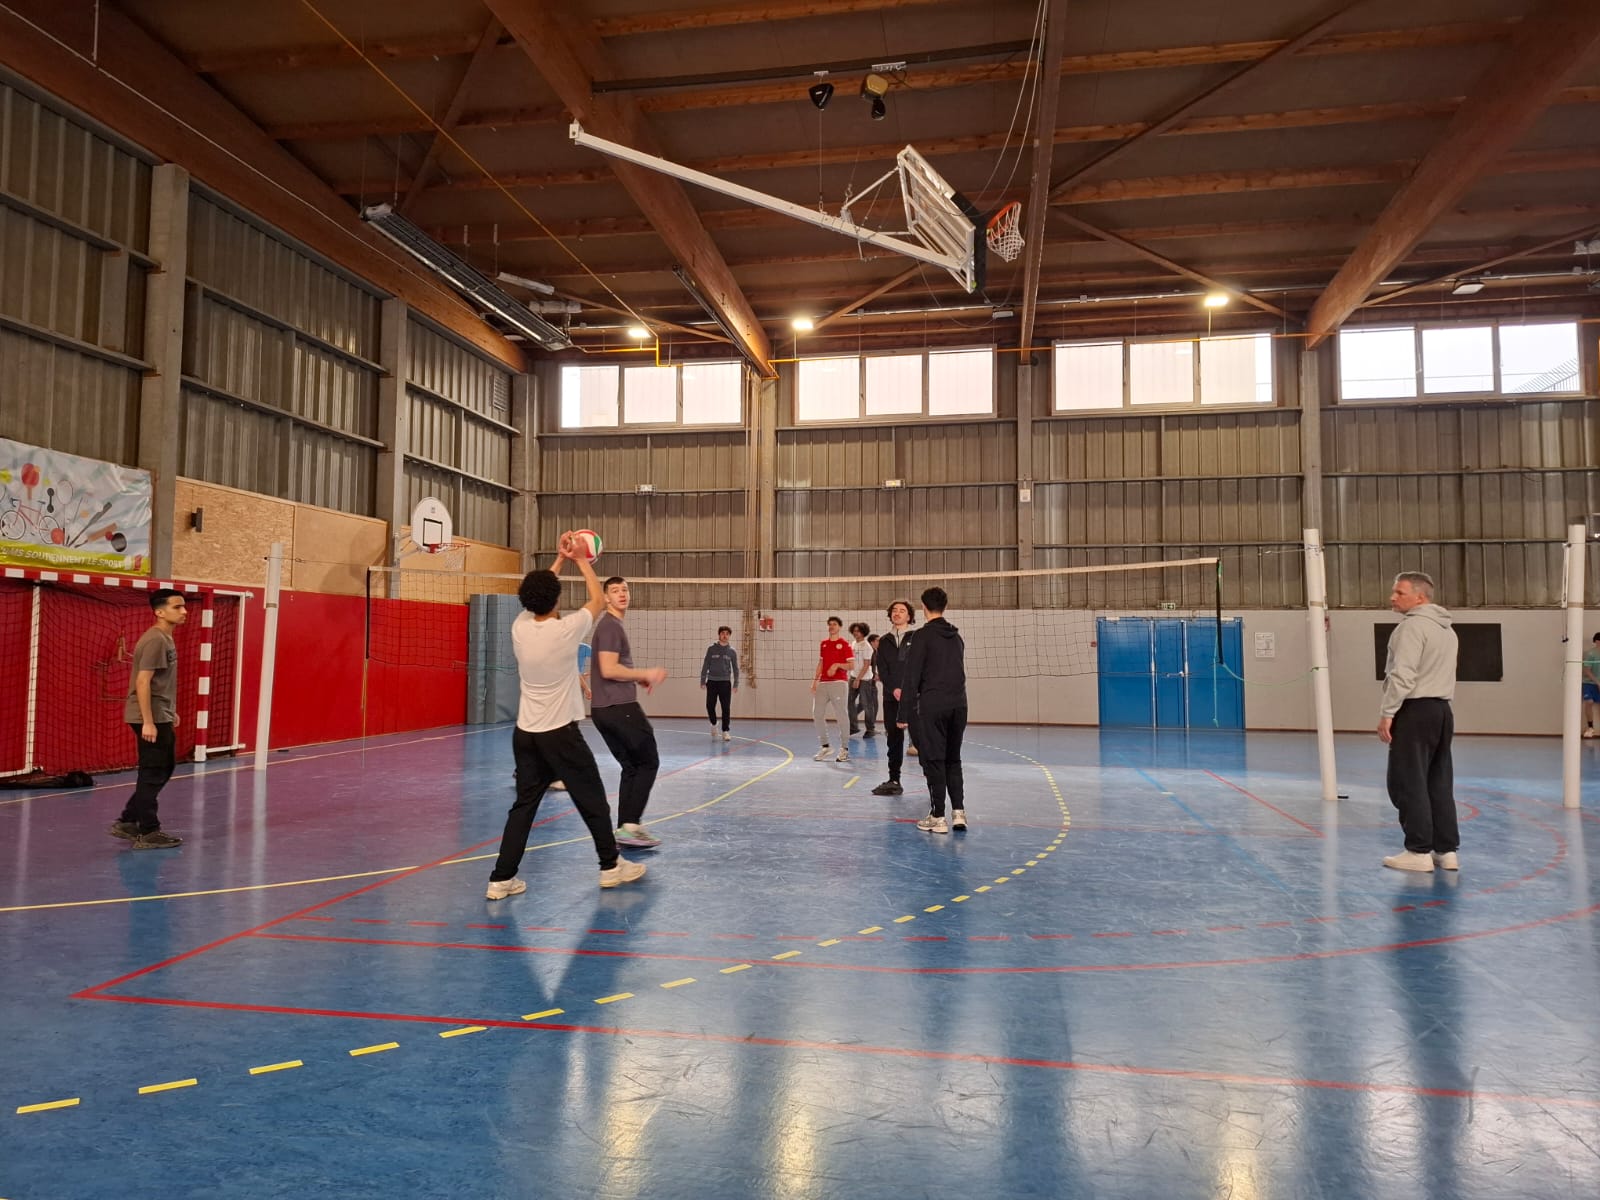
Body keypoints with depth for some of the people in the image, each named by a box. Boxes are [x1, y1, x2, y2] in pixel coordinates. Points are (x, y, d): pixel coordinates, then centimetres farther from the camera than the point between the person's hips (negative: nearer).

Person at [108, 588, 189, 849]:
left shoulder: (166, 639, 13)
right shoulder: (155, 640, -17)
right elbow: (143, 682, -22)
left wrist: (171, 713, 24)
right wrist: (148, 722, -24)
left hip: (162, 717, 10)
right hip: (151, 719, -10)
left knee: (164, 769, 17)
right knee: (153, 774, -2)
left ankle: (128, 822, 24)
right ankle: (147, 833, 7)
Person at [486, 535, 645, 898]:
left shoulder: (520, 627, -2)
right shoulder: (566, 629, -16)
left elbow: (537, 596, 18)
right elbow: (598, 600, 1)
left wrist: (561, 560, 21)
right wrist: (581, 560, 10)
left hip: (525, 734, 5)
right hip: (560, 734, -5)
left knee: (523, 806, 8)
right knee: (593, 800, 10)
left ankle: (502, 879, 5)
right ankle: (611, 866, 23)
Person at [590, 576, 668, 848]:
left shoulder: (613, 626, 21)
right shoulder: (610, 626, -12)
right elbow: (608, 669, -21)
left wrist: (639, 679, 15)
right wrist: (646, 673, -13)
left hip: (606, 709, 10)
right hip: (620, 707, -10)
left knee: (631, 767, 12)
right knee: (648, 762, -3)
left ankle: (624, 829, 11)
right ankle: (631, 824, -5)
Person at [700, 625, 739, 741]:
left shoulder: (732, 651, 4)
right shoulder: (711, 649, 1)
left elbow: (735, 668, 7)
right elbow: (705, 665, 3)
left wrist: (736, 684, 1)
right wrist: (703, 681, -1)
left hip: (725, 683, 0)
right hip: (712, 682, 0)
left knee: (725, 708, -2)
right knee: (710, 706, 1)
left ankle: (725, 731, 5)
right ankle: (713, 724, 28)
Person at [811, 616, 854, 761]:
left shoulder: (844, 644, -1)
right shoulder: (824, 643, 16)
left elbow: (851, 665, -4)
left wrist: (837, 665, -19)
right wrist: (815, 680, 12)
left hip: (839, 683, -6)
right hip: (823, 683, 6)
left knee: (841, 715, -3)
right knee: (817, 714, 4)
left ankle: (844, 749, 5)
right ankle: (825, 747, 16)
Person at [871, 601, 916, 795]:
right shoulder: (884, 641, 13)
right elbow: (881, 669, 7)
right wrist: (894, 689, -8)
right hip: (891, 697, 4)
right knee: (894, 739, 8)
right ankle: (894, 781, 15)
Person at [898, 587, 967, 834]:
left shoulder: (923, 636, -6)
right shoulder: (957, 637, 13)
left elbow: (911, 676, -9)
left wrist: (904, 713, -6)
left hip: (932, 705, -6)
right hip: (959, 704, 6)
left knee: (934, 760, 0)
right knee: (953, 759, 14)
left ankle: (938, 817, 3)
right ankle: (959, 812, 9)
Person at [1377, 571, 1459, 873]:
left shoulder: (1413, 625, -12)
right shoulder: (1447, 629, 17)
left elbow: (1403, 676, -19)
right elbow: (1441, 675, 17)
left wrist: (1386, 713, -16)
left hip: (1415, 711, -9)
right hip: (1441, 710, 9)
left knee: (1409, 783, -4)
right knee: (1440, 784, 11)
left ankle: (1419, 851, -2)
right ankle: (1447, 850, 14)